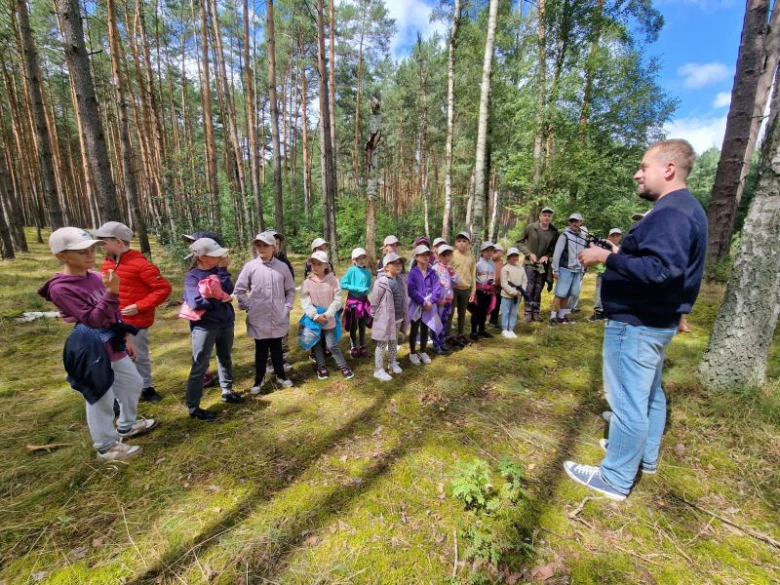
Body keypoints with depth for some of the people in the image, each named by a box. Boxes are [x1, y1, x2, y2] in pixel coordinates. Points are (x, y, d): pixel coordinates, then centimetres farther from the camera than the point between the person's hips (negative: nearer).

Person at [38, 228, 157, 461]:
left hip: (113, 343, 8)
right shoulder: (60, 288, -19)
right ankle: (107, 447, 27)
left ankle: (127, 425, 44)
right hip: (91, 349, -7)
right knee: (101, 399, 7)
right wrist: (111, 292, -34)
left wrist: (126, 337, 14)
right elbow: (93, 319, -24)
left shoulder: (95, 277, 1)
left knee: (133, 384, 21)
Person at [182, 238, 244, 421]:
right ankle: (193, 407, 11)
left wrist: (223, 270, -13)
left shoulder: (218, 270, 3)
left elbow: (228, 290, -11)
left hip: (225, 322, 6)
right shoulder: (192, 276, -10)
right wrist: (220, 300, -12)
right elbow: (196, 302, -21)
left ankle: (227, 391, 36)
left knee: (225, 358, 19)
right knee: (200, 366, 0)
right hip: (205, 325, -5)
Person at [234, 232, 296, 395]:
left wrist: (287, 307, 1)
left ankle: (281, 376, 32)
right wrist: (248, 307, -4)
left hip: (278, 319, 1)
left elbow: (291, 290, 8)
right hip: (258, 319, -1)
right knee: (261, 350, 10)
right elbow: (239, 290, 1)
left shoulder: (282, 267, 0)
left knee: (277, 348, 16)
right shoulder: (250, 267, -5)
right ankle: (259, 380, 26)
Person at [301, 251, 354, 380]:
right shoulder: (307, 282, -6)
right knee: (317, 345, 14)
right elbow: (305, 301, -8)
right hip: (314, 319, 2)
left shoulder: (333, 280, -8)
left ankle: (344, 367, 19)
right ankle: (321, 367, 33)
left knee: (332, 345, 2)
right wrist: (315, 316, -19)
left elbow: (337, 300, -8)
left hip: (329, 319, -2)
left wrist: (327, 314, -17)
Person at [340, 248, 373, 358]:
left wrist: (367, 290, -14)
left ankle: (362, 346, 29)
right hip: (353, 300, -3)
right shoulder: (352, 270, -11)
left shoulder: (368, 271, 0)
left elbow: (369, 286, 9)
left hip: (364, 300, 3)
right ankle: (353, 347, 24)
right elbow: (343, 284, -15)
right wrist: (357, 288, -19)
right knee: (353, 326, 9)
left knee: (362, 325, 15)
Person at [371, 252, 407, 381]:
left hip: (397, 318, 8)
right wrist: (375, 316, -5)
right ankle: (379, 370, 16)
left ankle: (392, 363, 40)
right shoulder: (382, 282, -20)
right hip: (385, 319, -7)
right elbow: (374, 301, -14)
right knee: (382, 344, 4)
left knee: (393, 342, 22)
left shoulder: (399, 280, 5)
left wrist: (403, 316, 12)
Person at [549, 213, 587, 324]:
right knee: (560, 294, -7)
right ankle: (553, 317, -4)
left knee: (567, 295, 9)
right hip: (565, 270, -5)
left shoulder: (583, 238, 13)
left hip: (577, 271, 6)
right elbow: (557, 253, -8)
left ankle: (562, 316, 17)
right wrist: (555, 270, -12)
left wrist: (582, 271, 15)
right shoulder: (565, 235, -4)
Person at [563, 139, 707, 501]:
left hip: (637, 323, -11)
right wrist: (623, 253, 14)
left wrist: (607, 257, -25)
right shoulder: (684, 209, 15)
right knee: (649, 394, 22)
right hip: (655, 319, 11)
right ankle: (646, 457, 40)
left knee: (628, 401, -1)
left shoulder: (671, 212, -20)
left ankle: (615, 479, 13)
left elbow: (660, 269, -32)